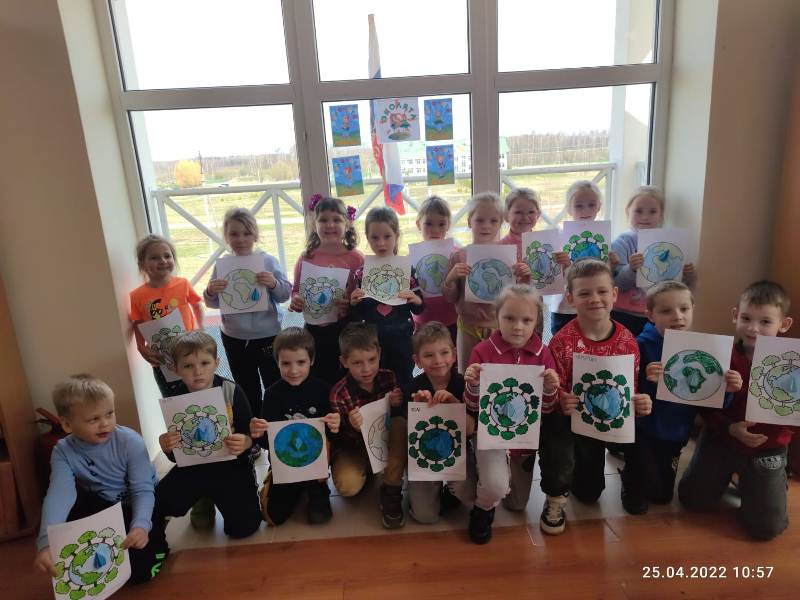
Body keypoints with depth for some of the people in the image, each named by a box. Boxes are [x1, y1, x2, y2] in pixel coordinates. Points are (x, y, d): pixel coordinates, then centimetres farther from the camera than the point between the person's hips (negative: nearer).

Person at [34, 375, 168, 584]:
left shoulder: (131, 442, -24)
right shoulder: (63, 452, -17)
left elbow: (143, 491, -25)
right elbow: (58, 495, -33)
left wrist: (141, 525, -44)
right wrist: (47, 543, -50)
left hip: (135, 508, -3)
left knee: (139, 570, -23)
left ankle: (154, 544, 12)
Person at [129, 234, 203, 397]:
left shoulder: (183, 284, -9)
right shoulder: (137, 296, -9)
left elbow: (197, 305, 8)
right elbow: (138, 327, 1)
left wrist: (201, 329, -5)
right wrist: (142, 349, -14)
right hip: (161, 360, 0)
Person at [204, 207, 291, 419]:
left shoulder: (267, 261, -9)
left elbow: (285, 295, -8)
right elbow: (213, 304, 1)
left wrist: (274, 284, -28)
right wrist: (210, 292, -20)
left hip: (267, 336, -2)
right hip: (234, 339, 2)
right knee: (247, 391, 19)